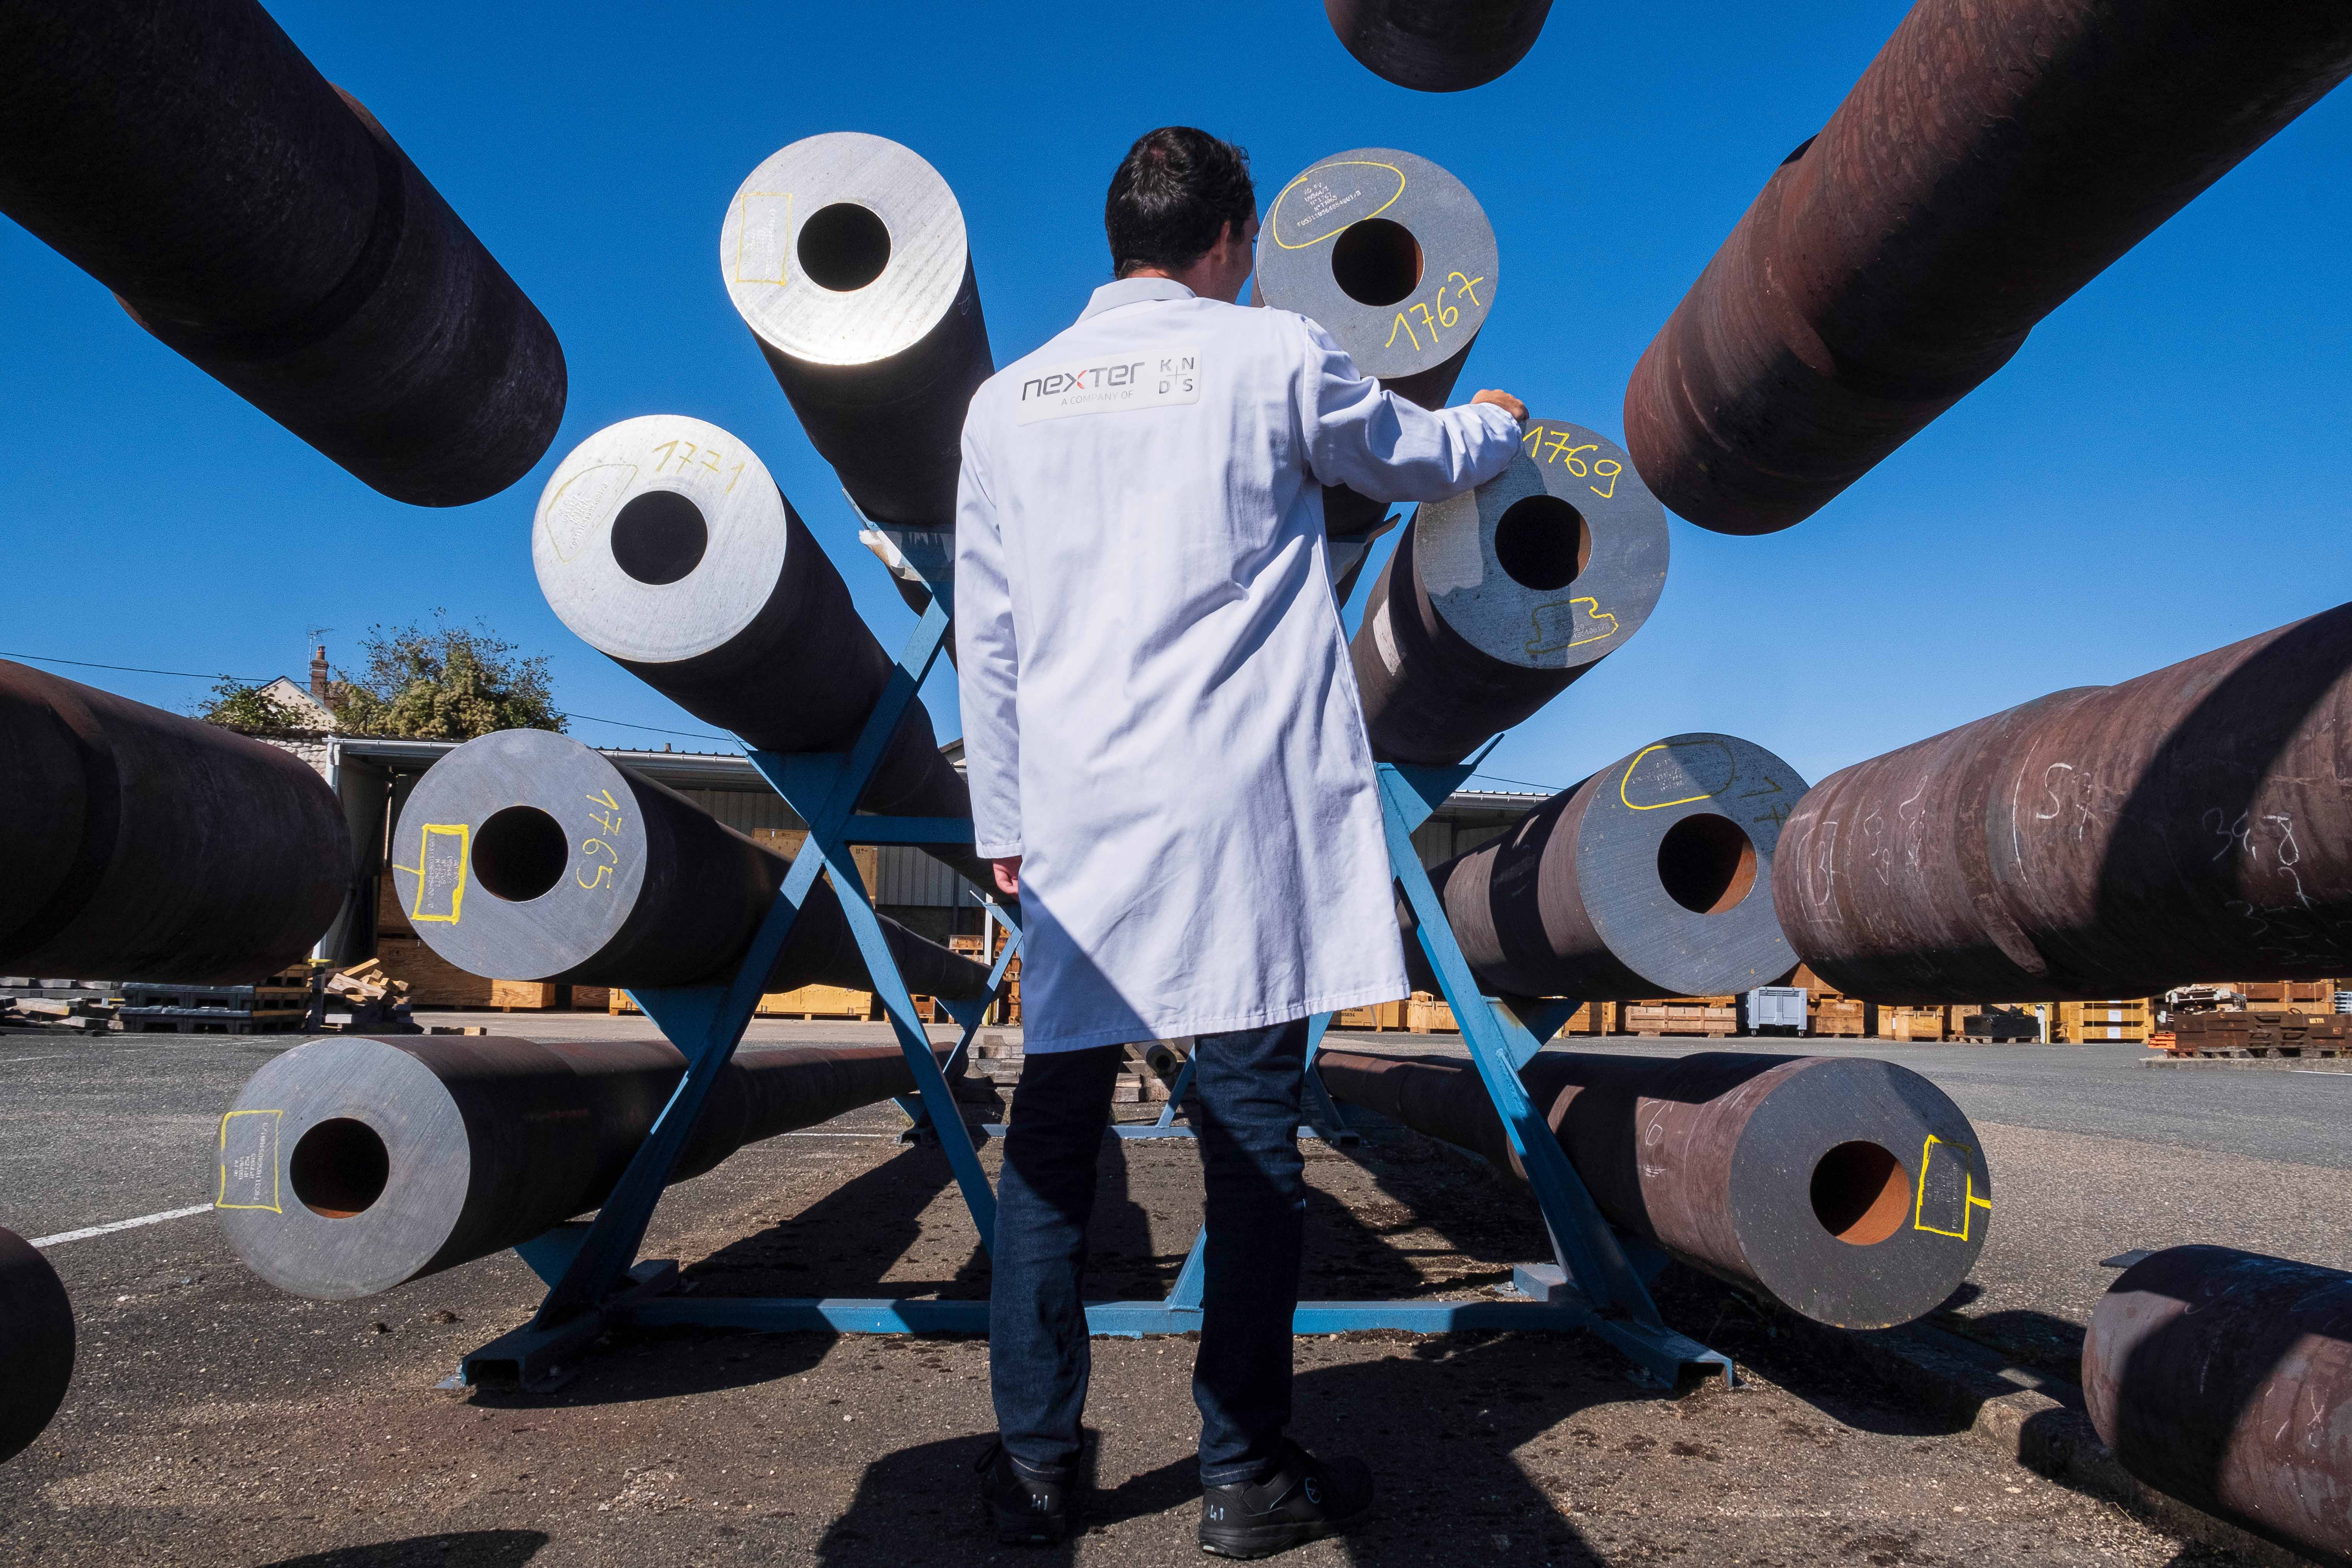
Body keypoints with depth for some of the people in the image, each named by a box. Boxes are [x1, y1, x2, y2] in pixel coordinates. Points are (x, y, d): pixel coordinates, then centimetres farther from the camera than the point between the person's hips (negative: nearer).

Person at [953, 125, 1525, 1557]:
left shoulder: (1008, 398, 13)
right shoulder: (1274, 354, 3)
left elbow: (987, 636, 12)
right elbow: (1424, 460, 20)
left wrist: (1003, 822, 18)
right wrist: (1498, 422, 42)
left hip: (1075, 822, 4)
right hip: (1237, 812, -3)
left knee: (1054, 1131, 9)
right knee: (1253, 1132, 2)